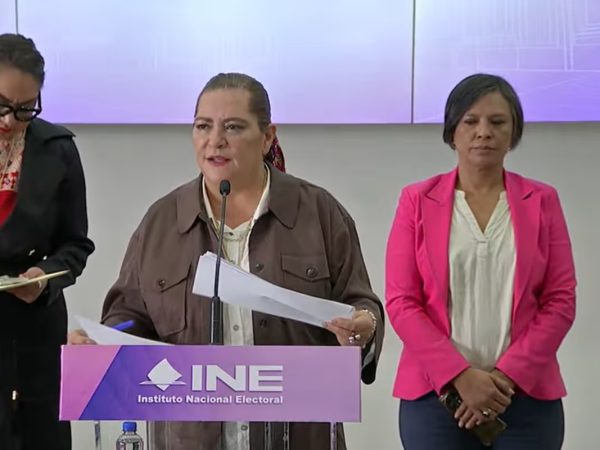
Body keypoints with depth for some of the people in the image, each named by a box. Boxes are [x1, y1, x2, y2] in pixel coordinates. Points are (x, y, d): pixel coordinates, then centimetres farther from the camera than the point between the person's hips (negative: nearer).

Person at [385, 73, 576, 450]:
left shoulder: (542, 201, 5)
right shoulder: (417, 201, 3)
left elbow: (560, 301, 1)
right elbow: (401, 302, -2)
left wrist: (508, 375, -10)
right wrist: (460, 376, -13)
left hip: (525, 397, 1)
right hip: (435, 394, 0)